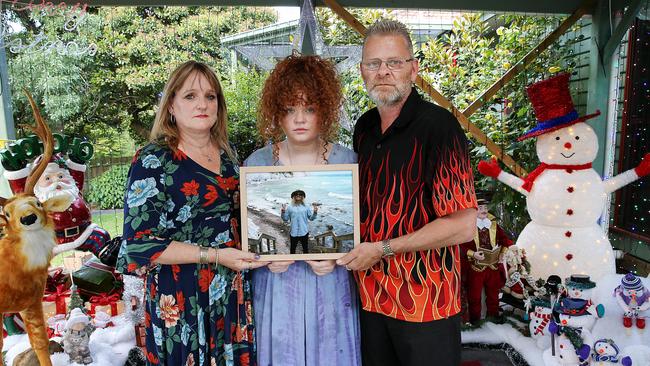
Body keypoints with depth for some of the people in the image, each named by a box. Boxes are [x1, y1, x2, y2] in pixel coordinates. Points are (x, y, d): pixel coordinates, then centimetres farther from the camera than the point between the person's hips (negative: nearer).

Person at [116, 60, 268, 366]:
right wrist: (214, 255, -20)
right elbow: (139, 244, -15)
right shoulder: (153, 161, -11)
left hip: (234, 294, 6)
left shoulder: (227, 154, 7)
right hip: (182, 301, -5)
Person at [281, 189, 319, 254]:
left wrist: (315, 212, -14)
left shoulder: (306, 207, 5)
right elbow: (285, 219, 3)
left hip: (304, 232, 1)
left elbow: (311, 218, 3)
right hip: (294, 233, -1)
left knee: (305, 248, 12)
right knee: (292, 249, 11)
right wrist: (283, 212, -13)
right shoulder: (290, 208, 3)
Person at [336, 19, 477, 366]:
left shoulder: (439, 125, -17)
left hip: (426, 300, -6)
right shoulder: (363, 128, 5)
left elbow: (463, 225, -20)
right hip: (370, 295, 6)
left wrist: (383, 249, -17)